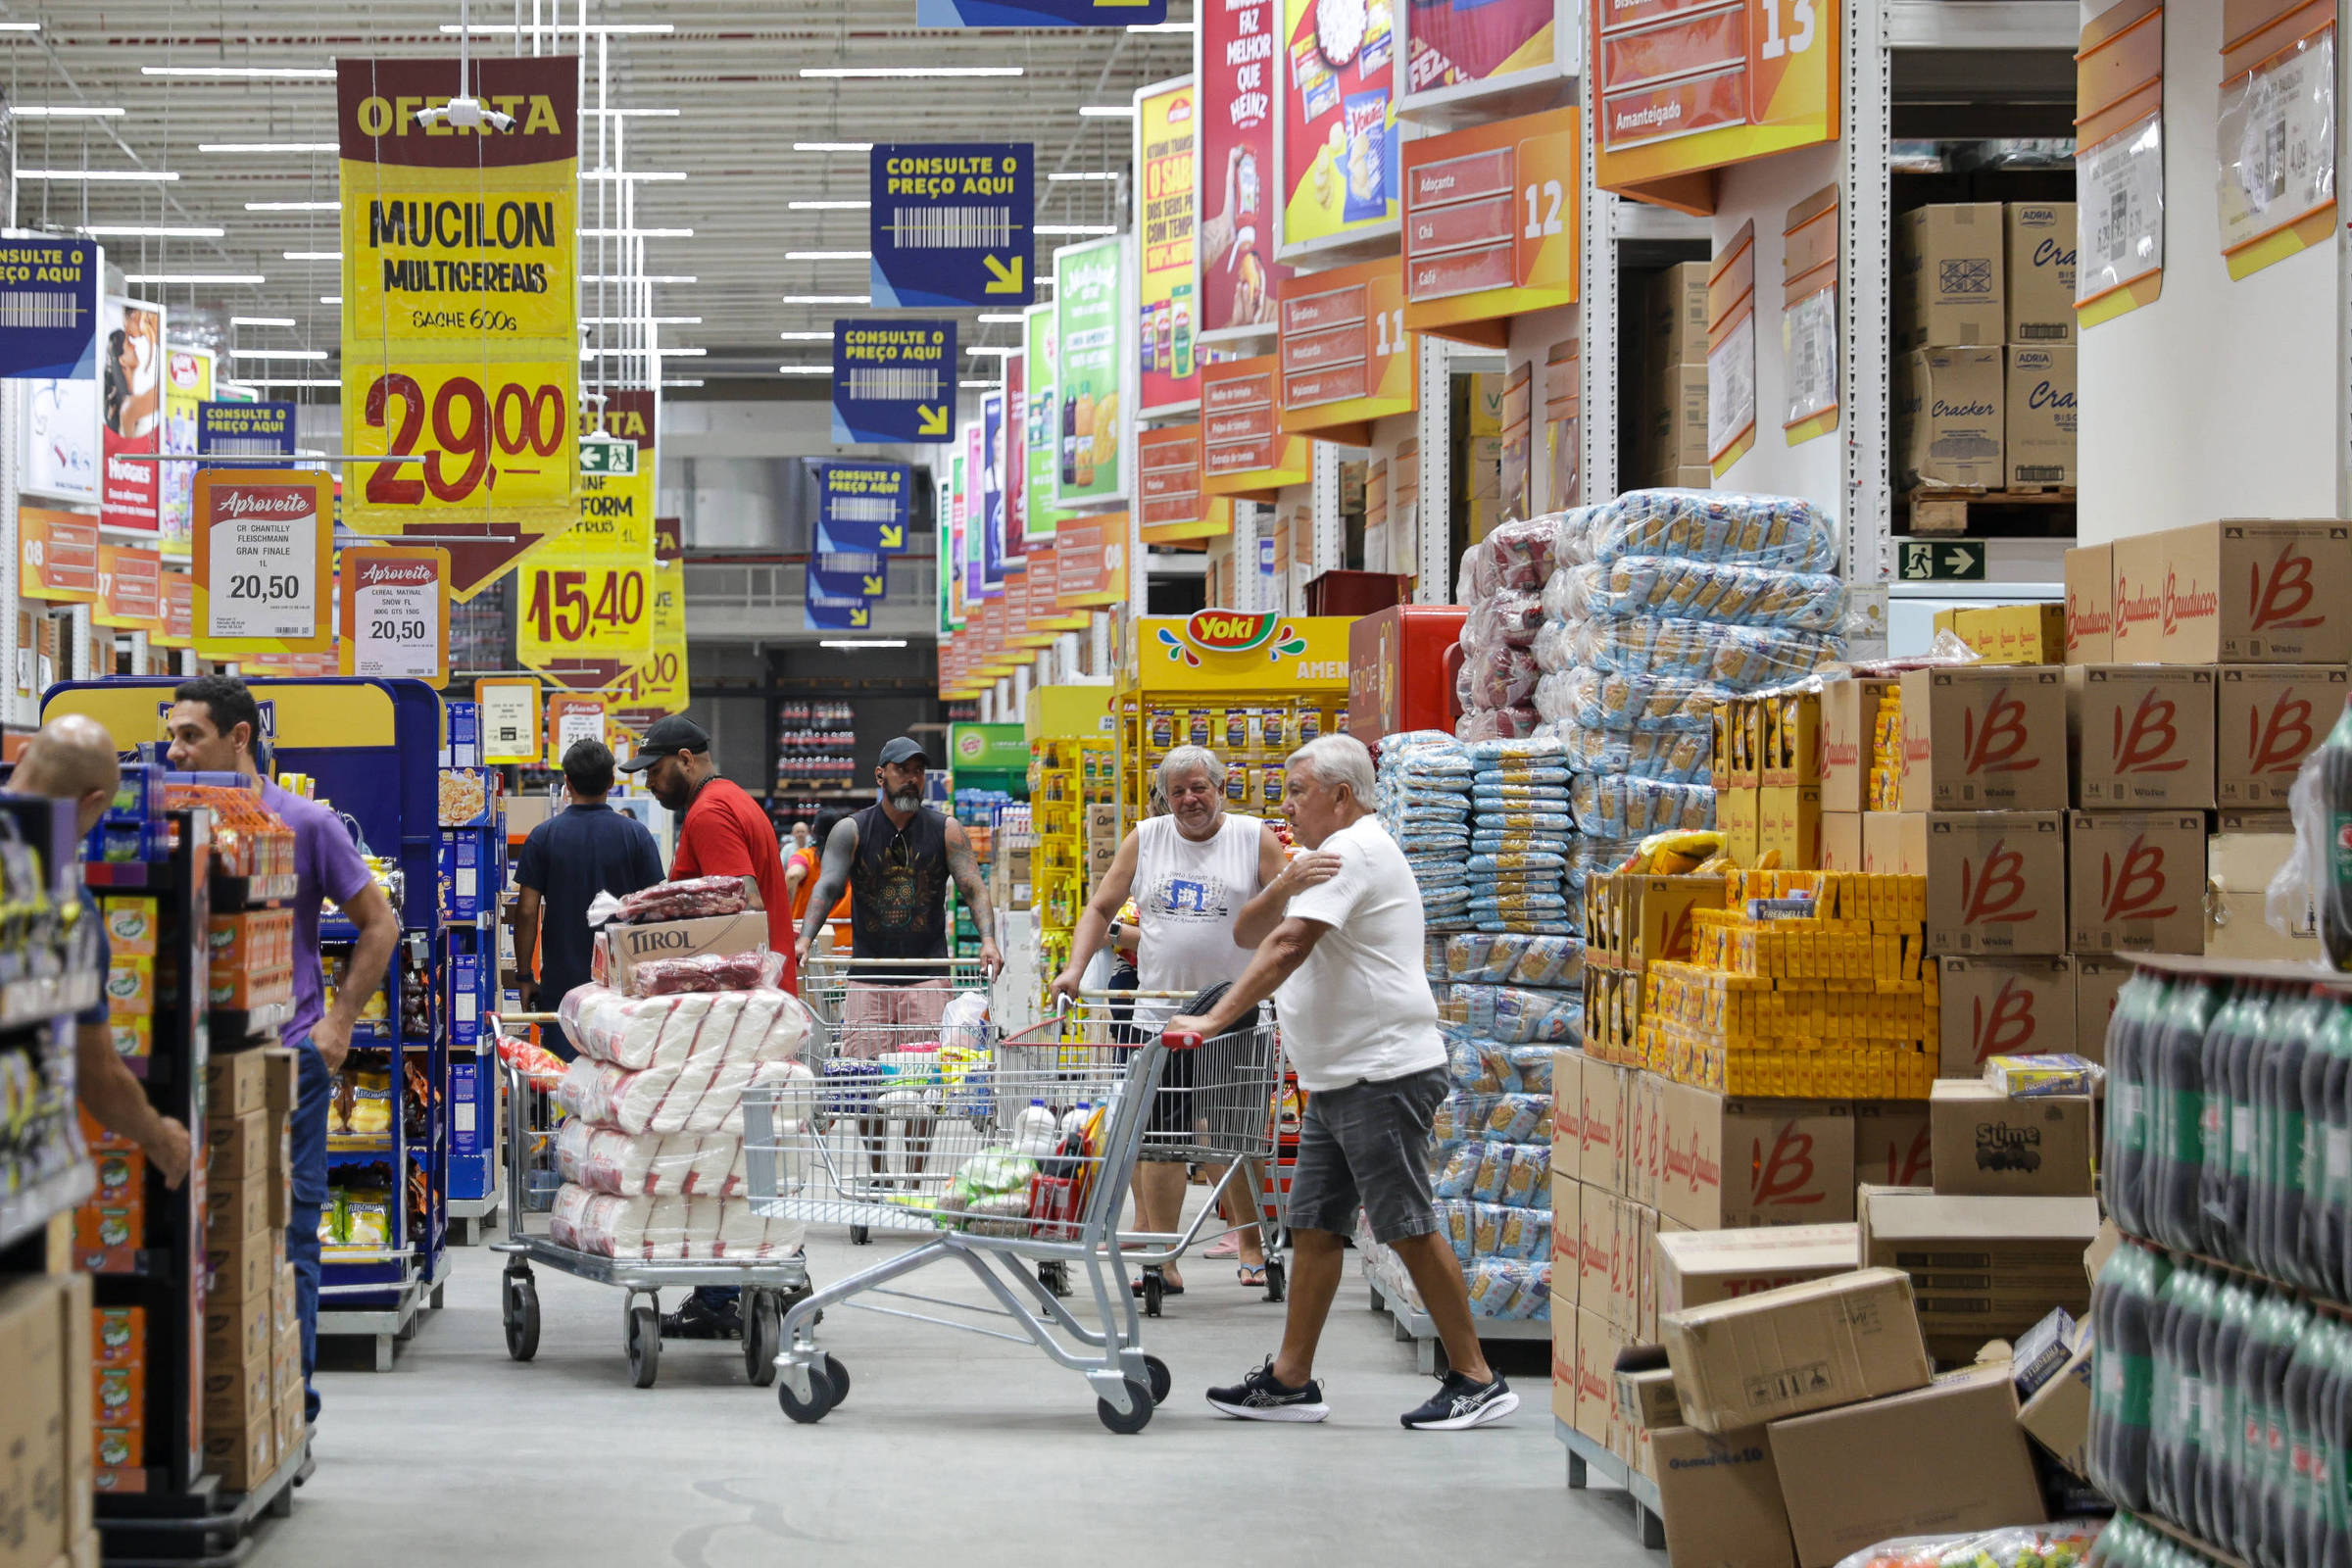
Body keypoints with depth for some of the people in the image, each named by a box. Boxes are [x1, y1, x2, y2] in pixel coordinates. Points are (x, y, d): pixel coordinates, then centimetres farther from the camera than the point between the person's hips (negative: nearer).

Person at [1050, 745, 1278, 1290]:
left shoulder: (1256, 839, 0)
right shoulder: (1145, 839, 7)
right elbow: (1101, 908, 9)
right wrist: (1075, 968, -6)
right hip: (1161, 1014, 2)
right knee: (1159, 1138, -1)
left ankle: (1251, 1245, 21)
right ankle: (1162, 1260, 2)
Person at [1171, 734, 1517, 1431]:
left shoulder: (1354, 851, -12)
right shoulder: (1330, 856, 22)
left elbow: (1286, 948, -22)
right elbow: (1249, 931, 13)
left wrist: (1214, 1020, -26)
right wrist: (1285, 884, -8)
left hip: (1384, 1072, -10)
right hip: (1337, 1080, 10)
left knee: (1409, 1230, -8)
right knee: (1313, 1227, 8)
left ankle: (1477, 1380, -3)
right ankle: (1290, 1380, 11)